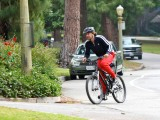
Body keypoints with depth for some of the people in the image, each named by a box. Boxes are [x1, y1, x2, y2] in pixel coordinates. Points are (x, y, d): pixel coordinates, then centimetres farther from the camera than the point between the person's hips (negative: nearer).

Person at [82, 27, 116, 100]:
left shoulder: (100, 38, -20)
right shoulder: (87, 43, -5)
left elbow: (109, 45, -20)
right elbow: (87, 53, 3)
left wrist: (107, 53, -37)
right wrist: (85, 58, -20)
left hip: (109, 55, -6)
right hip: (100, 58, 6)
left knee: (103, 64, -38)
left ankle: (113, 76, -18)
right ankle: (104, 93, 7)